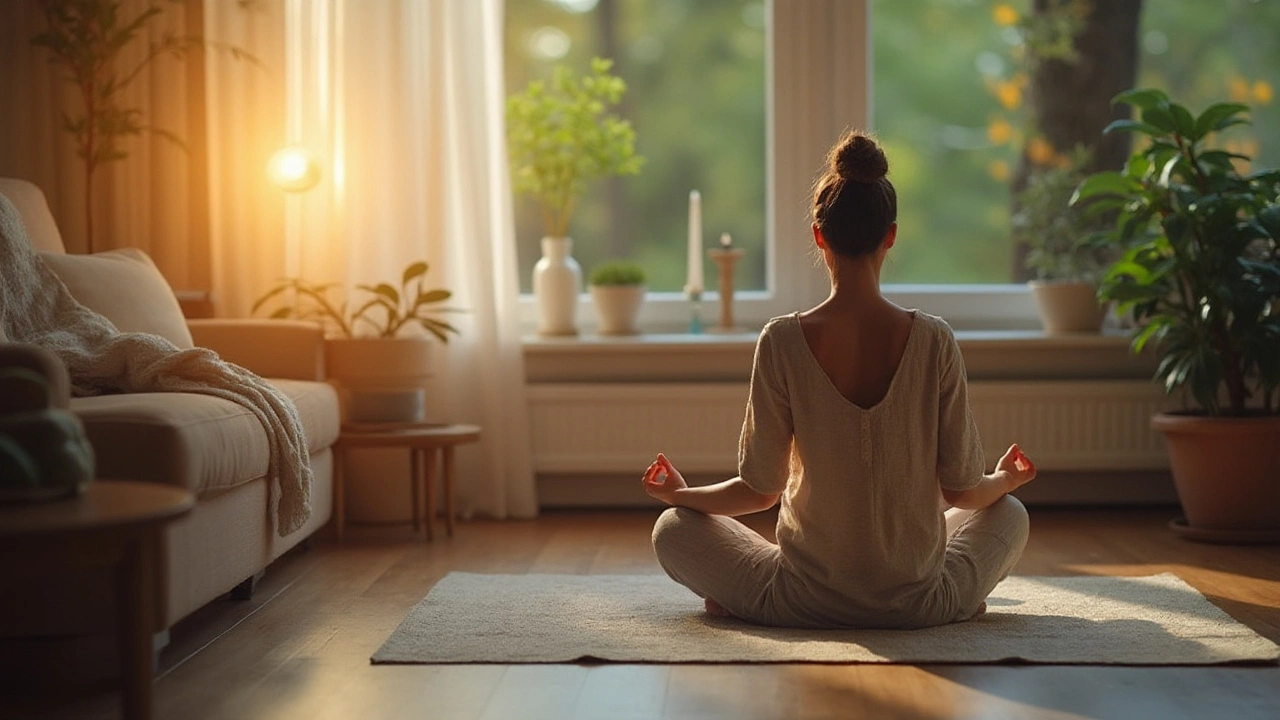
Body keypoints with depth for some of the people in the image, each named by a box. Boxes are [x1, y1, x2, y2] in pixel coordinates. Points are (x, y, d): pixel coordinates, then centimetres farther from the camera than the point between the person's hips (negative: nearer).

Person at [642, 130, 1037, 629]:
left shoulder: (782, 342, -15)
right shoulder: (933, 342, -12)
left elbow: (760, 490, -7)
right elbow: (962, 490, -4)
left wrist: (679, 493, 13)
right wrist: (1007, 479, 20)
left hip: (807, 603, -1)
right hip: (920, 606, 2)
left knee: (673, 529, 23)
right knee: (1010, 513, 32)